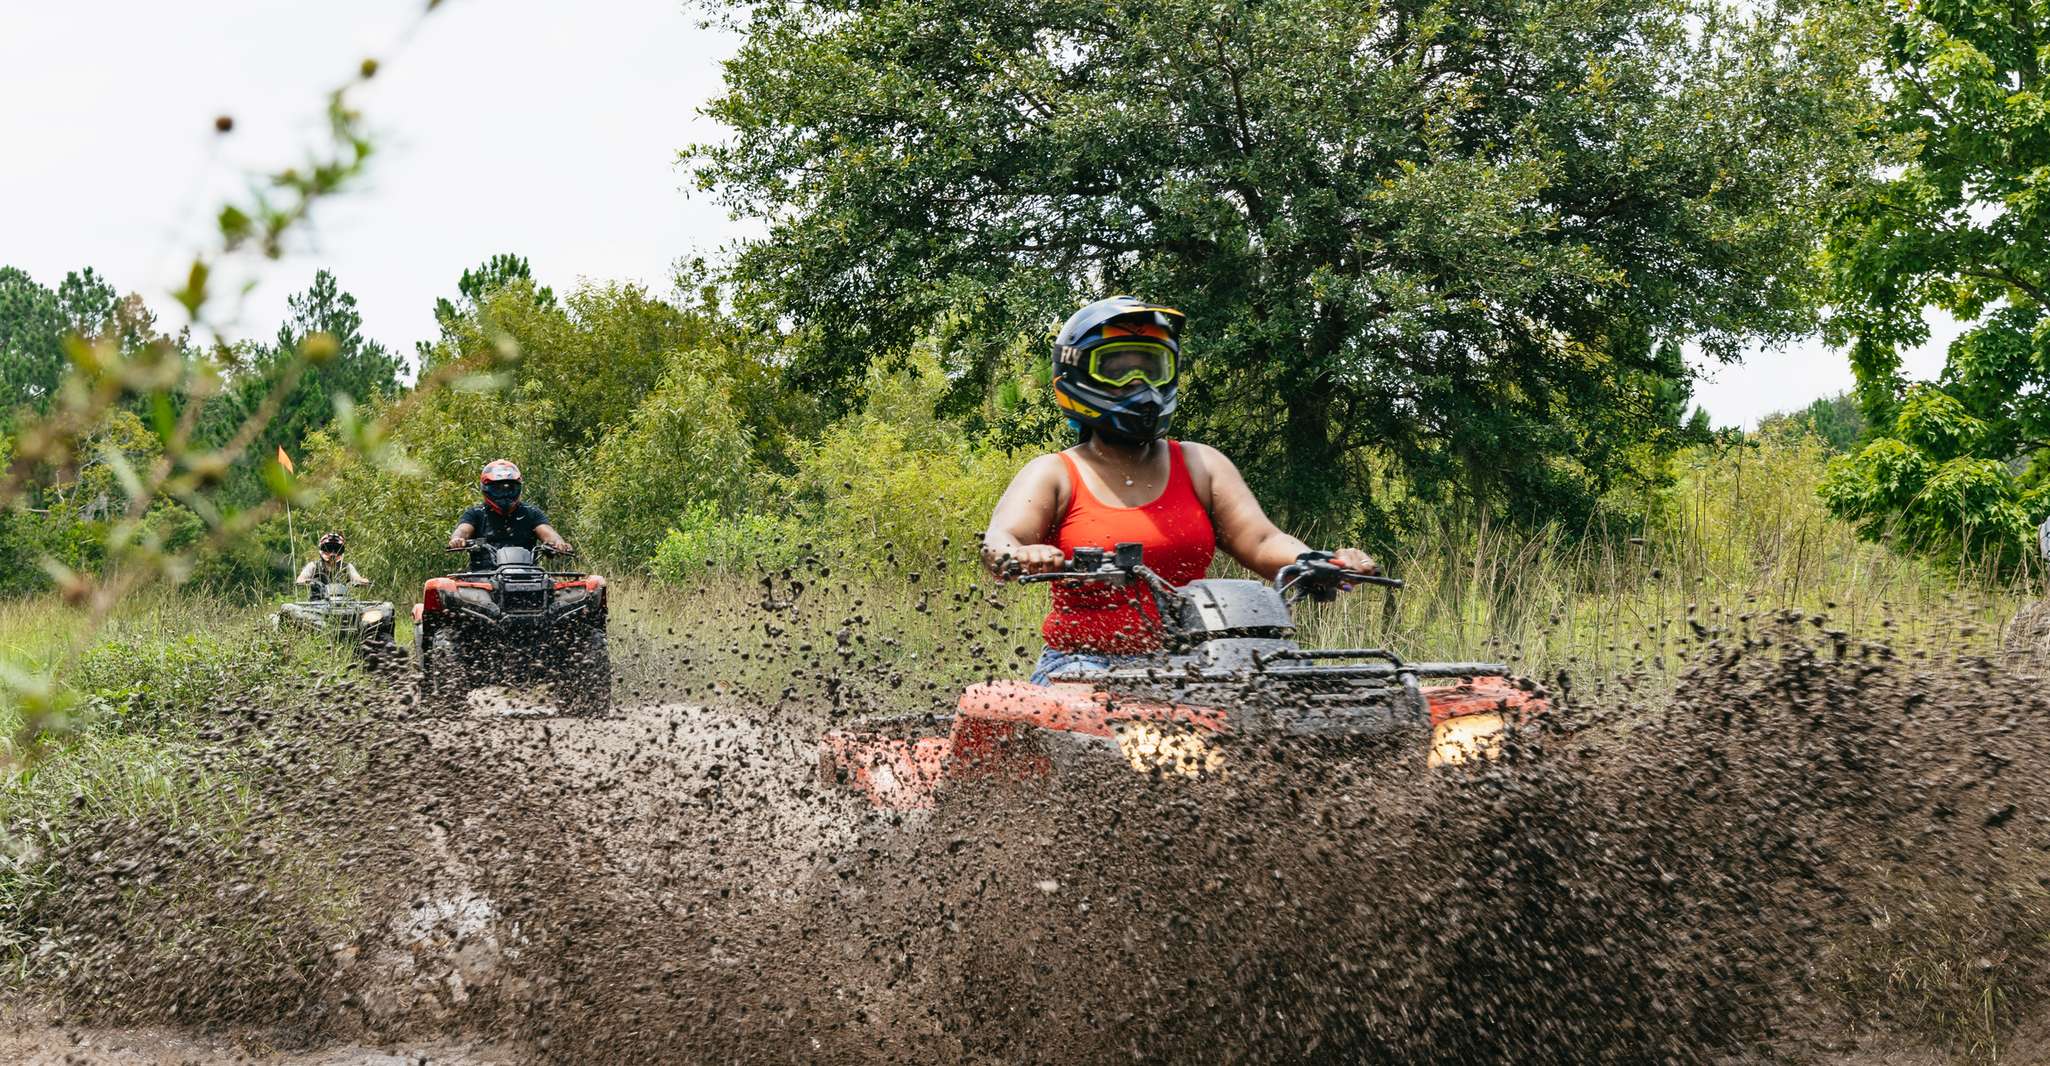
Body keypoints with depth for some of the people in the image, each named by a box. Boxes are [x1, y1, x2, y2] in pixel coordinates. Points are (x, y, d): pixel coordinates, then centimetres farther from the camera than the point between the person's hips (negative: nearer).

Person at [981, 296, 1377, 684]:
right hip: (1084, 664, -3)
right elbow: (999, 543, -10)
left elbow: (1261, 543, 5)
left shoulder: (1202, 466, 16)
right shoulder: (1053, 474, 8)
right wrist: (1020, 557, -37)